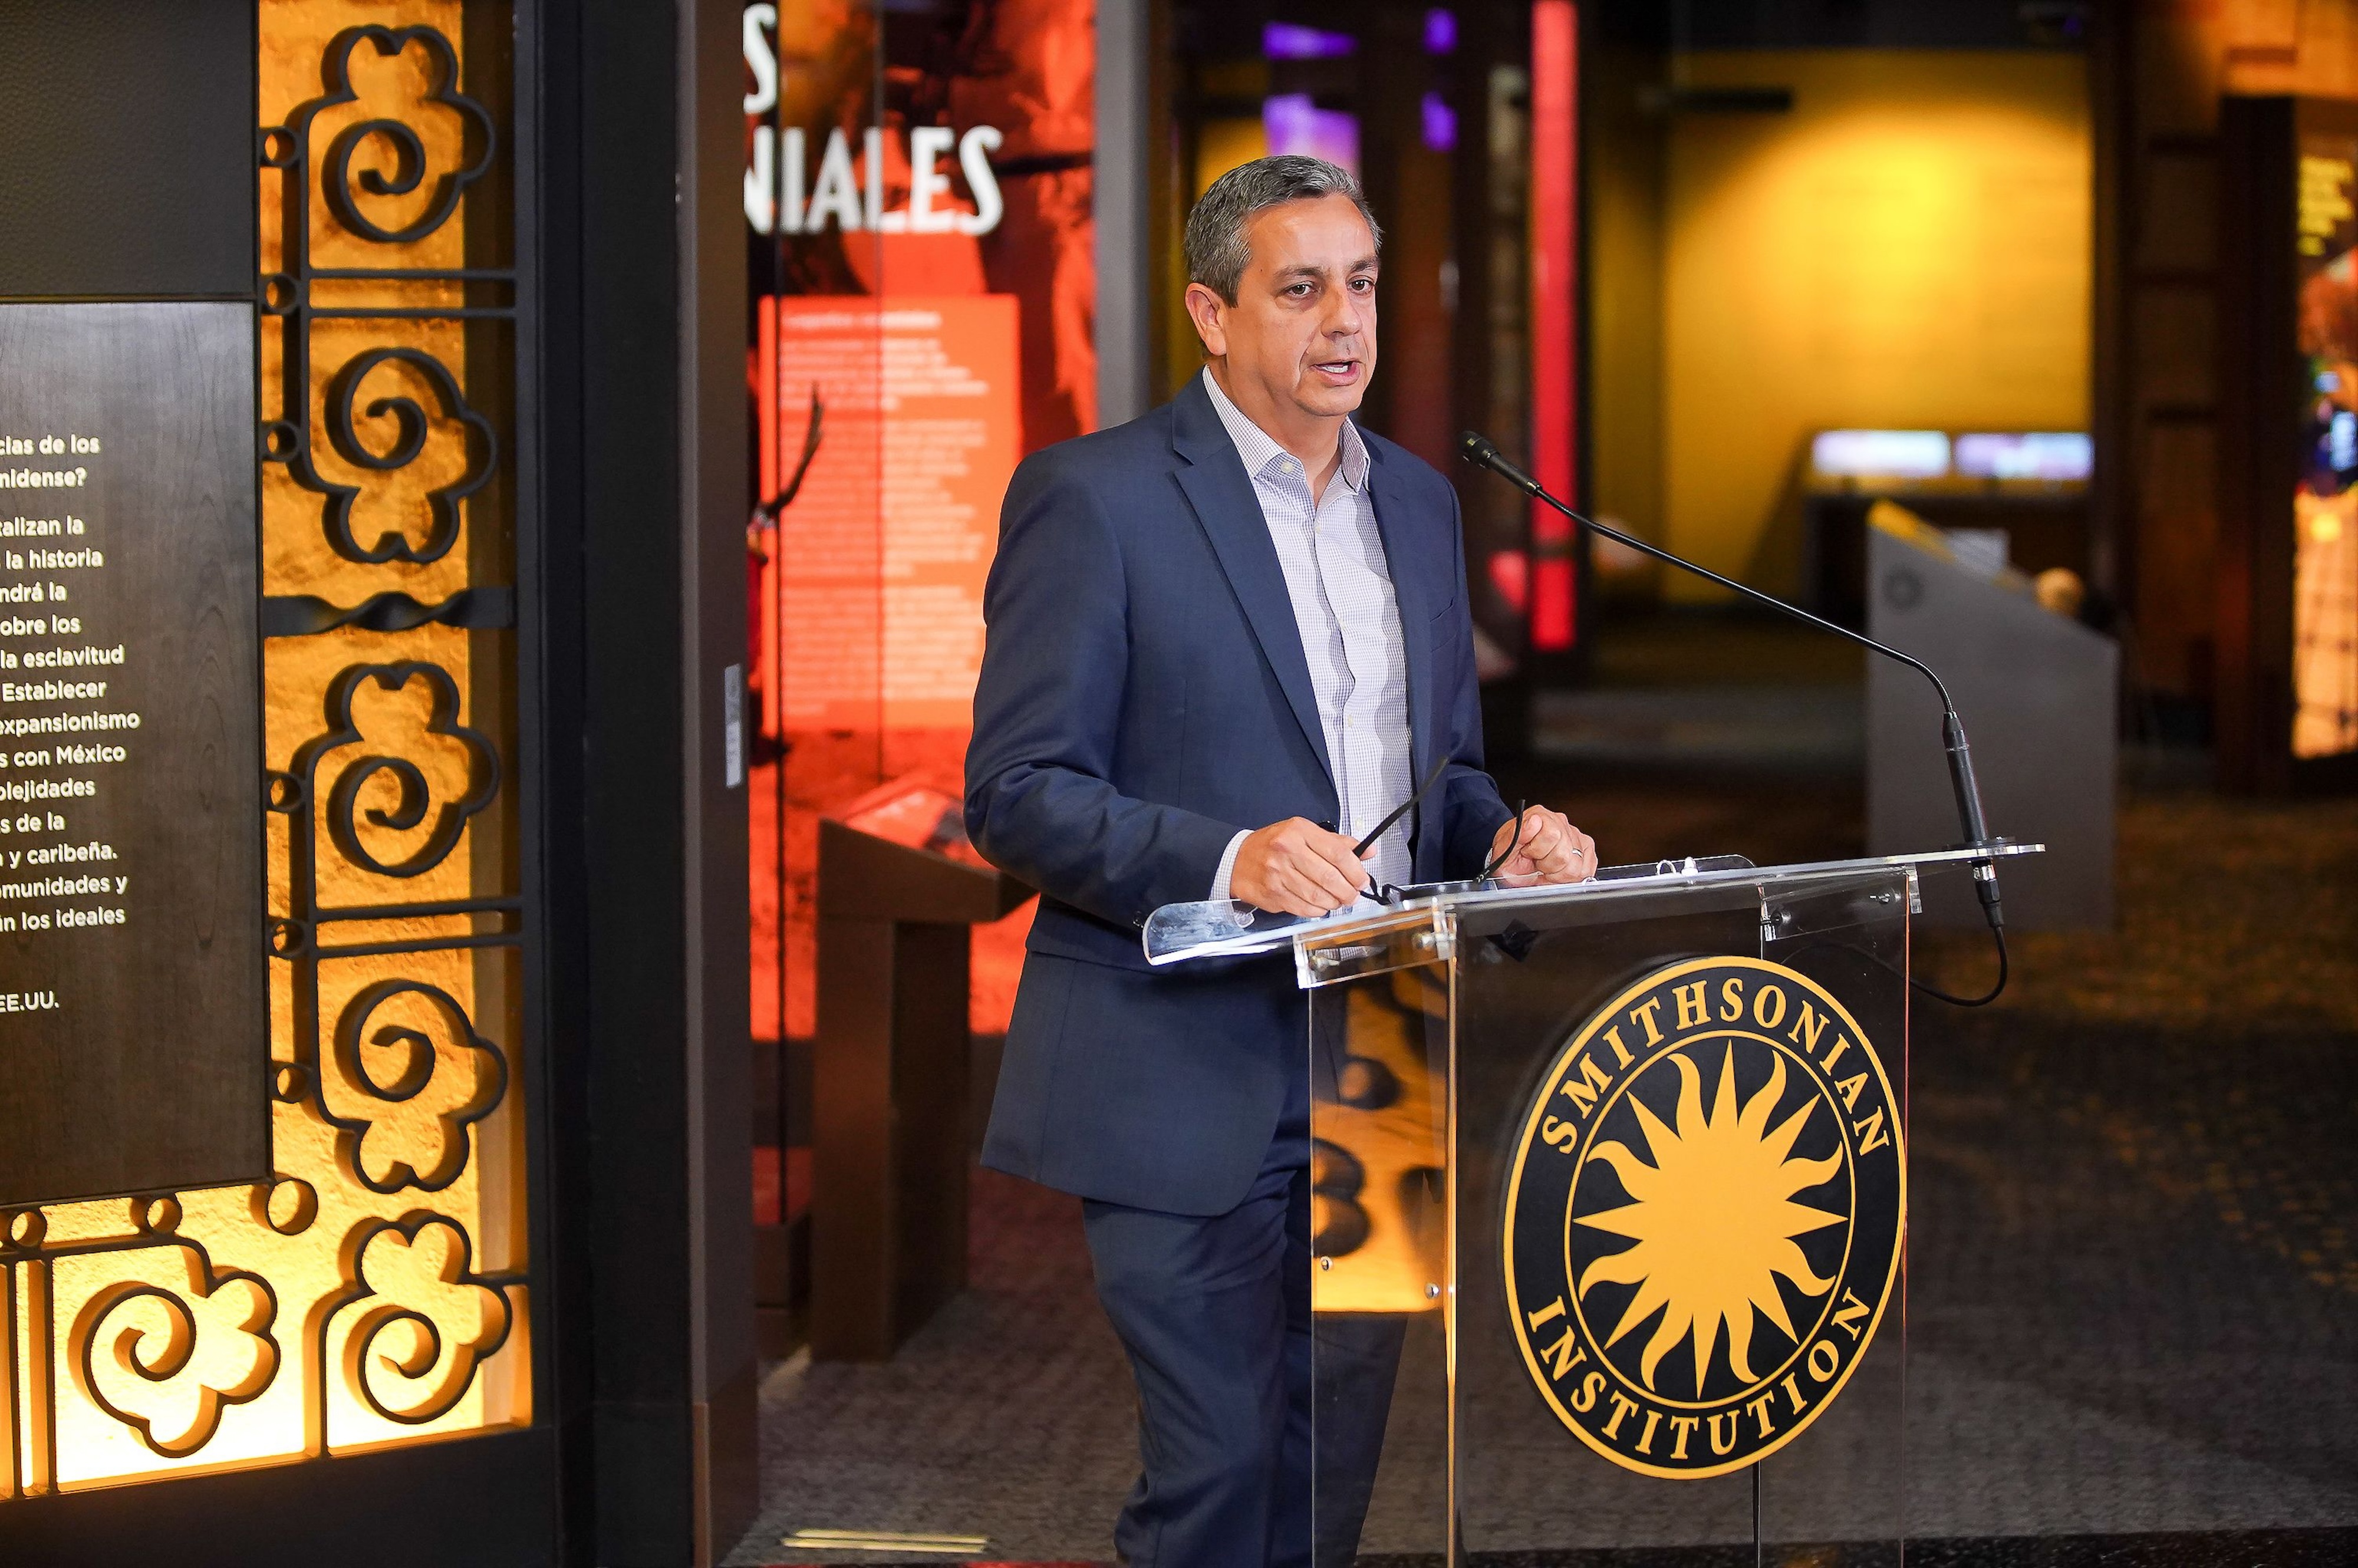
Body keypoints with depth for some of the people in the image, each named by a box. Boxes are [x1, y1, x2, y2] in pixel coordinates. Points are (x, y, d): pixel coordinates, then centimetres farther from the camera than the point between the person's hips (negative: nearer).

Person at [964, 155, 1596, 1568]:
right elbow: (1017, 793, -11)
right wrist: (1226, 860, -26)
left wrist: (1499, 839, 0)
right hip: (1192, 1080, -6)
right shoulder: (1094, 497, -7)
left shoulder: (1418, 501, 14)